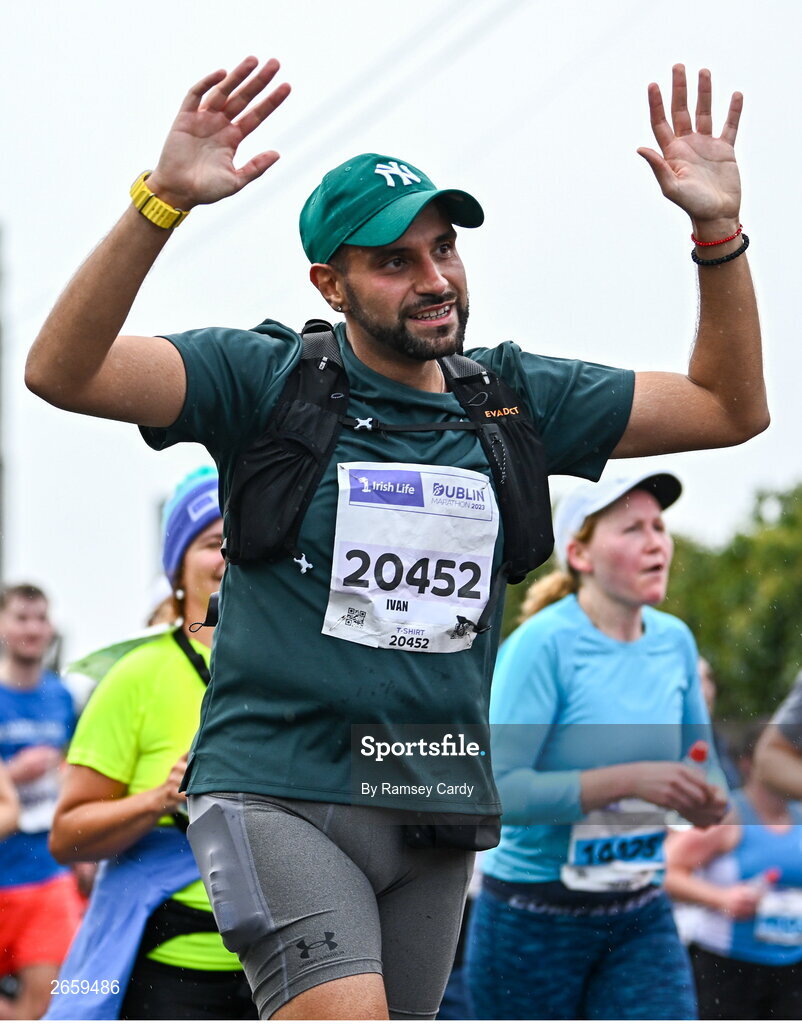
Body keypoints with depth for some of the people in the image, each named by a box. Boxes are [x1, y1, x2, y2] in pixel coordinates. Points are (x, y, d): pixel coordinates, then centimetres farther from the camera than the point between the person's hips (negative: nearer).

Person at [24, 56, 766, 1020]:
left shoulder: (513, 399, 10)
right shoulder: (267, 380, -3)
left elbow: (731, 409, 14)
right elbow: (61, 371, -16)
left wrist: (718, 232, 0)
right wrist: (163, 201, -28)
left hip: (436, 816, 5)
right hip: (278, 791, -5)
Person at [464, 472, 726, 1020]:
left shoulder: (675, 641, 3)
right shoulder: (542, 644, -16)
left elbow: (694, 761, 17)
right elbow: (495, 789, -24)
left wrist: (706, 799, -7)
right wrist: (628, 780, -31)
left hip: (642, 918, 5)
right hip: (534, 925, -5)